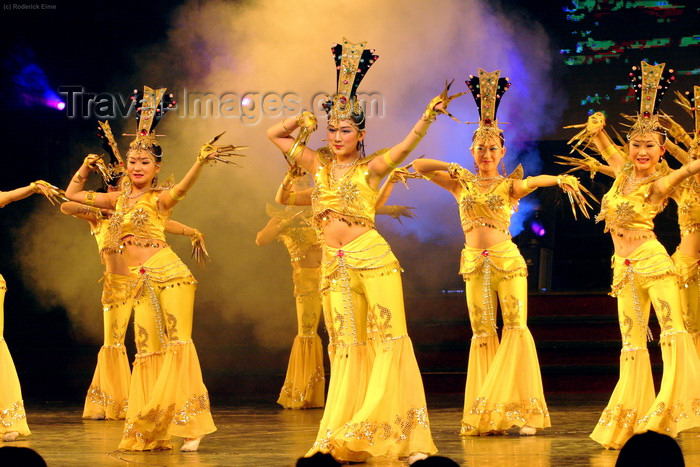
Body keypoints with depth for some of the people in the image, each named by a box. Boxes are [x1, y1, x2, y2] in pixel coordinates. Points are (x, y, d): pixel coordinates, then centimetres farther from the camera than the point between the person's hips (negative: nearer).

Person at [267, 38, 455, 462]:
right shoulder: (319, 163, 13)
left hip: (372, 258, -4)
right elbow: (275, 135, 21)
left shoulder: (370, 168, 1)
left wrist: (428, 117, -27)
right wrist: (303, 121, 6)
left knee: (390, 339, -9)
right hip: (335, 265, 4)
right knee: (346, 348, 5)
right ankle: (343, 441, 6)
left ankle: (406, 434, -10)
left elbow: (405, 146, -15)